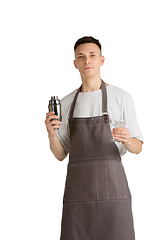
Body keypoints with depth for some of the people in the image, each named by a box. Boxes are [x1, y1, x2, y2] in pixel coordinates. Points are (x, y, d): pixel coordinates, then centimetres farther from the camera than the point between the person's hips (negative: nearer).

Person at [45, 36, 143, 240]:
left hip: (112, 189, -2)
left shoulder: (121, 97, 5)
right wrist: (52, 135, -6)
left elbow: (138, 148, 7)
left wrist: (127, 141, -16)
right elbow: (61, 154, 15)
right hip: (77, 190, 2)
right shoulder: (66, 103, 14)